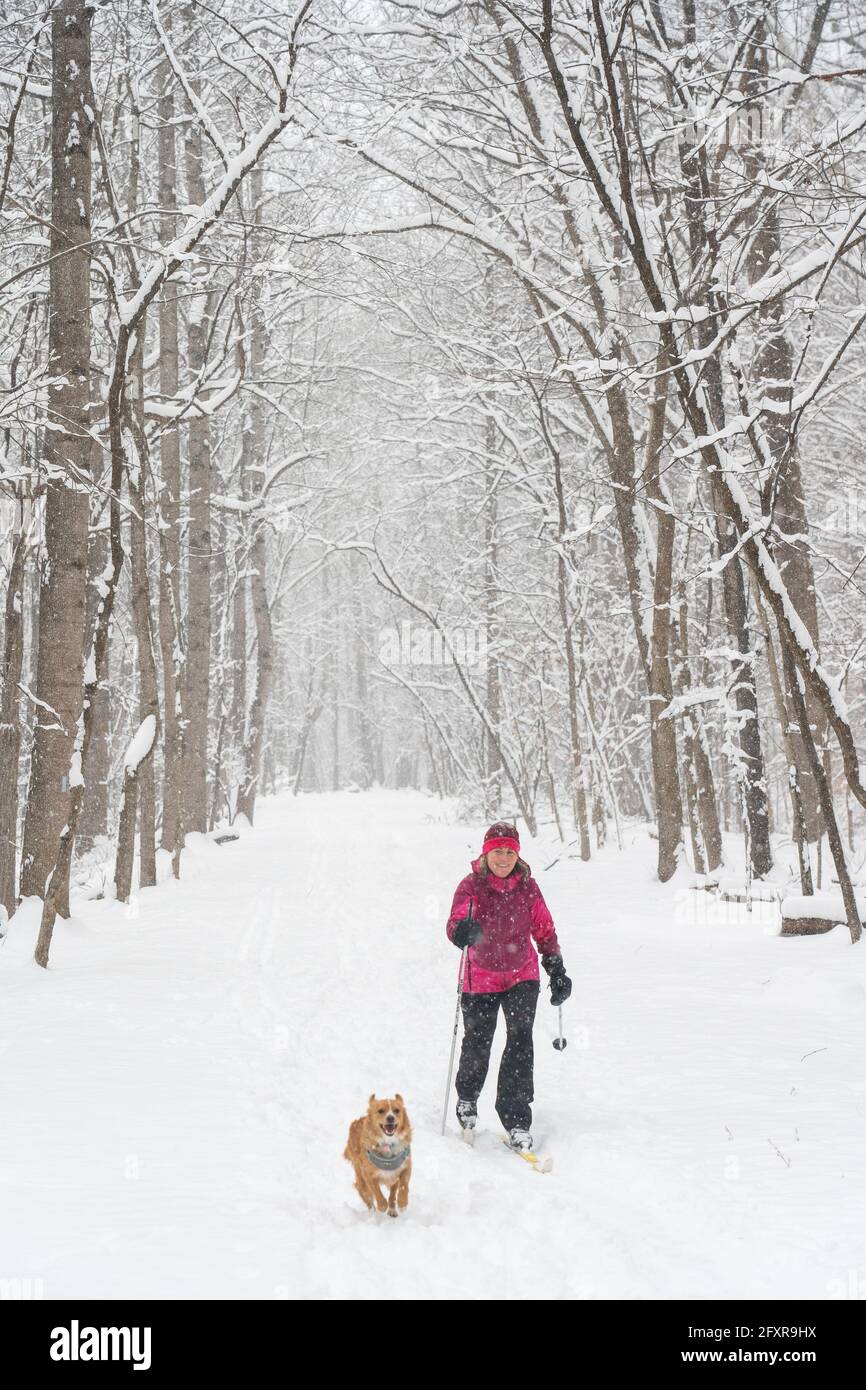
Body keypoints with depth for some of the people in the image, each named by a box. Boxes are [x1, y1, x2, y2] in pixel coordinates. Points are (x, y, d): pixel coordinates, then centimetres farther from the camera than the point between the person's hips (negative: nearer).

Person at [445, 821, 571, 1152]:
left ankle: (516, 1118, -12)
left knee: (521, 1037, -15)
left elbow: (544, 929, 5)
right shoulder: (471, 886, -13)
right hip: (480, 977, -1)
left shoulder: (527, 886, -4)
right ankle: (467, 1099, 39)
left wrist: (557, 970, 2)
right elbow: (455, 923, -28)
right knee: (477, 1044, 8)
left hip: (522, 975, 1)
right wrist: (462, 931, -51)